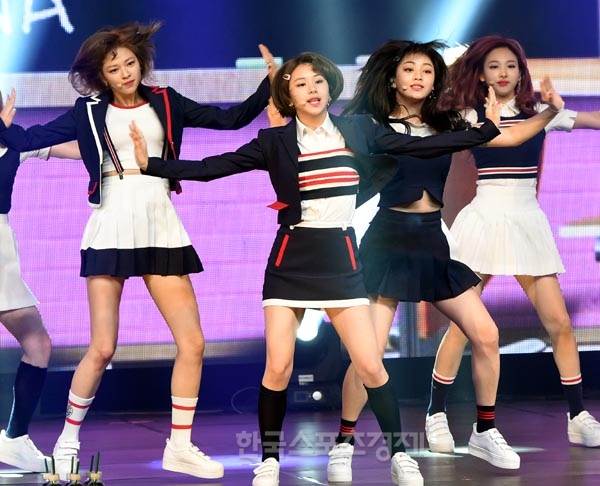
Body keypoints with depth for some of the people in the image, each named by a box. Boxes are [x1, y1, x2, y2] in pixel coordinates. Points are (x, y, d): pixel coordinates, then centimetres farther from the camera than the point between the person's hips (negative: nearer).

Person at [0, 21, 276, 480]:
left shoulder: (165, 103, 8)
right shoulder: (90, 111, 3)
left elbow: (232, 119, 7)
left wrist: (270, 83, -3)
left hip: (161, 229, 3)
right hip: (111, 229, -3)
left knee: (192, 343, -3)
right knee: (102, 348, -7)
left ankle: (180, 447, 9)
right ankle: (68, 439, 12)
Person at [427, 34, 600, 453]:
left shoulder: (539, 113, 8)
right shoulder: (471, 116, 2)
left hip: (529, 222, 2)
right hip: (484, 220, -2)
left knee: (559, 323, -1)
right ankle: (437, 413, 8)